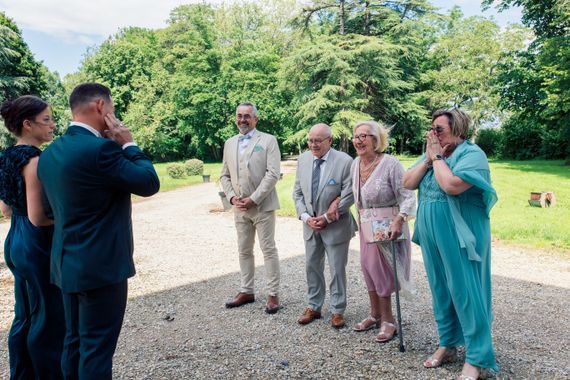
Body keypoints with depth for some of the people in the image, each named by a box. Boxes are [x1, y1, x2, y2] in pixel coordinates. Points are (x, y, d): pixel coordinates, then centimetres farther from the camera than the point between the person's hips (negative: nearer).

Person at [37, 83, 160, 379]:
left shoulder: (51, 152, 8)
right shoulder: (100, 148, -20)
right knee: (97, 346, 4)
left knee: (75, 341, 20)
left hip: (68, 263, 9)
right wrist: (129, 145, -3)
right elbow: (149, 183, -13)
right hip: (100, 265, -9)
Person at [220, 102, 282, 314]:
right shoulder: (229, 143, 13)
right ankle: (246, 292, 24)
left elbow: (273, 174, -12)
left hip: (262, 206, -5)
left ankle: (273, 294, 9)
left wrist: (253, 199, -16)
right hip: (239, 207, 5)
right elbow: (225, 175, 14)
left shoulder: (268, 140, -3)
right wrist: (232, 197, -3)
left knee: (268, 250, 0)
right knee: (244, 251, 12)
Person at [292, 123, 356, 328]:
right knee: (312, 266, 14)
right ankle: (314, 307, 31)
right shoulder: (303, 159, 0)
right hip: (311, 224, 5)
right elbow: (297, 192, 5)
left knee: (337, 269, 7)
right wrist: (306, 217, -8)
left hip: (336, 226, -5)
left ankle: (338, 310, 23)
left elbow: (348, 196, -15)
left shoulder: (344, 161, -15)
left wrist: (327, 218, -15)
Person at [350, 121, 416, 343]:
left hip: (387, 226, -7)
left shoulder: (390, 163, -20)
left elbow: (407, 196, -22)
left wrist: (399, 220, -34)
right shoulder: (356, 164, 1)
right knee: (368, 268, 14)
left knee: (381, 271, 2)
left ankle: (388, 321, 21)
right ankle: (375, 315, 33)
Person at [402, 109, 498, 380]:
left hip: (460, 236, -7)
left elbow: (451, 186, -28)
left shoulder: (472, 154, -13)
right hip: (432, 235, 7)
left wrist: (438, 157, -15)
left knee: (466, 292, -1)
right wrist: (428, 159, -6)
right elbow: (407, 183, 3)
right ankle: (447, 344, 30)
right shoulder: (431, 154, 10)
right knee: (441, 289, 15)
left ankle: (476, 358, 12)